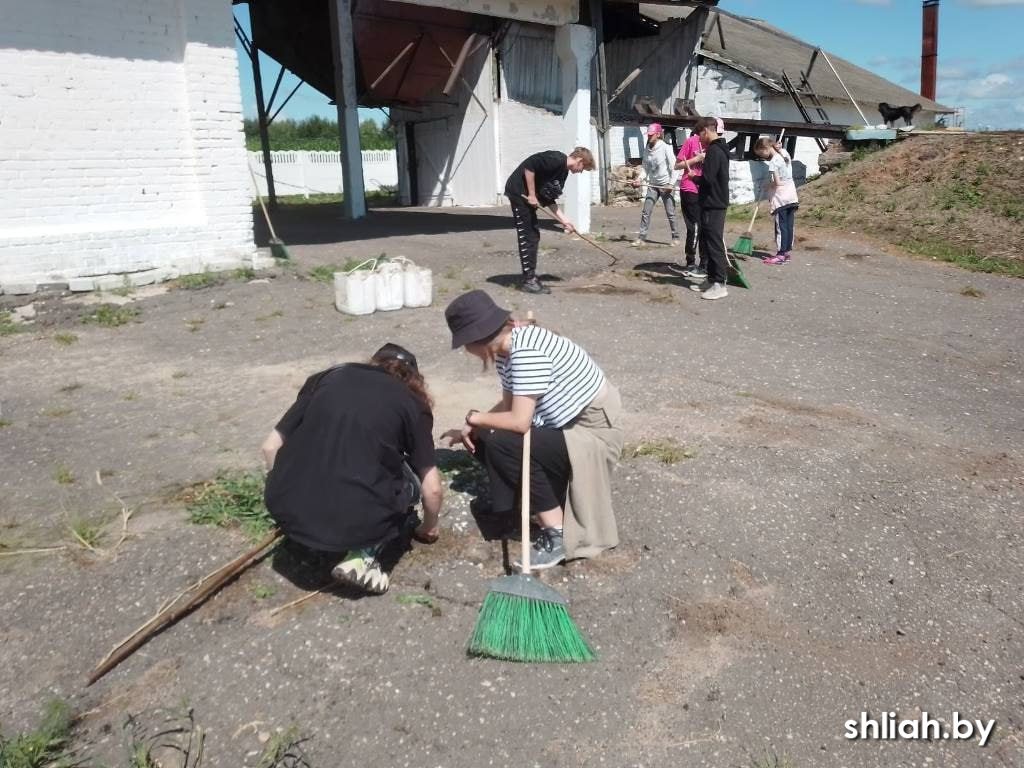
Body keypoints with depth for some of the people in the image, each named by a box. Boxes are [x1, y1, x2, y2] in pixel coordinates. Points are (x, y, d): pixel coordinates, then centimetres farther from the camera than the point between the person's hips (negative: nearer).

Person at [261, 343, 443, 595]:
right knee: (408, 479, 24)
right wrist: (429, 527, 31)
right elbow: (432, 488, 11)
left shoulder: (326, 378, 16)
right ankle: (362, 555, 4)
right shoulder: (411, 403, 10)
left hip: (288, 513, 5)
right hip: (355, 522, -5)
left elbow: (271, 446, 15)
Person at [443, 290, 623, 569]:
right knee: (482, 438, 1)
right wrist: (472, 428, -7)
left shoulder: (527, 351, -28)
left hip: (593, 431, -9)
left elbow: (519, 421, -29)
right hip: (565, 424, 9)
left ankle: (557, 536, -12)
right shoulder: (505, 347, 0)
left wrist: (475, 418, -14)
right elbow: (509, 405, 6)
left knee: (502, 444, -22)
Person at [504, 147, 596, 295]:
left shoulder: (563, 172, 13)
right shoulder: (557, 159, -16)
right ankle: (528, 280, -3)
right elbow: (529, 166, -24)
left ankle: (530, 277, 19)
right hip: (519, 191, -10)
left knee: (534, 236, 12)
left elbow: (549, 200, 14)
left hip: (527, 195, 10)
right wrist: (532, 195, -19)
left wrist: (564, 220, 8)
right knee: (527, 237, -7)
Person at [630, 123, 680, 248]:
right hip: (653, 185, 5)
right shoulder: (647, 150, 4)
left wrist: (671, 184, -17)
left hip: (665, 186, -5)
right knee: (645, 212, 0)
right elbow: (646, 168, 10)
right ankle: (641, 237, 3)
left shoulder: (665, 148, -11)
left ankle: (676, 238, 13)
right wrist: (639, 180, -5)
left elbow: (673, 167, -10)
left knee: (670, 213, 2)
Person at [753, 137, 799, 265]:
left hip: (781, 197, -8)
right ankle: (787, 251, 16)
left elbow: (777, 182, -21)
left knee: (781, 226, -4)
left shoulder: (773, 162, -18)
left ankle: (781, 254, -2)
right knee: (789, 225, 10)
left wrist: (768, 185, -2)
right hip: (792, 194, 8)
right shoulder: (785, 153, 7)